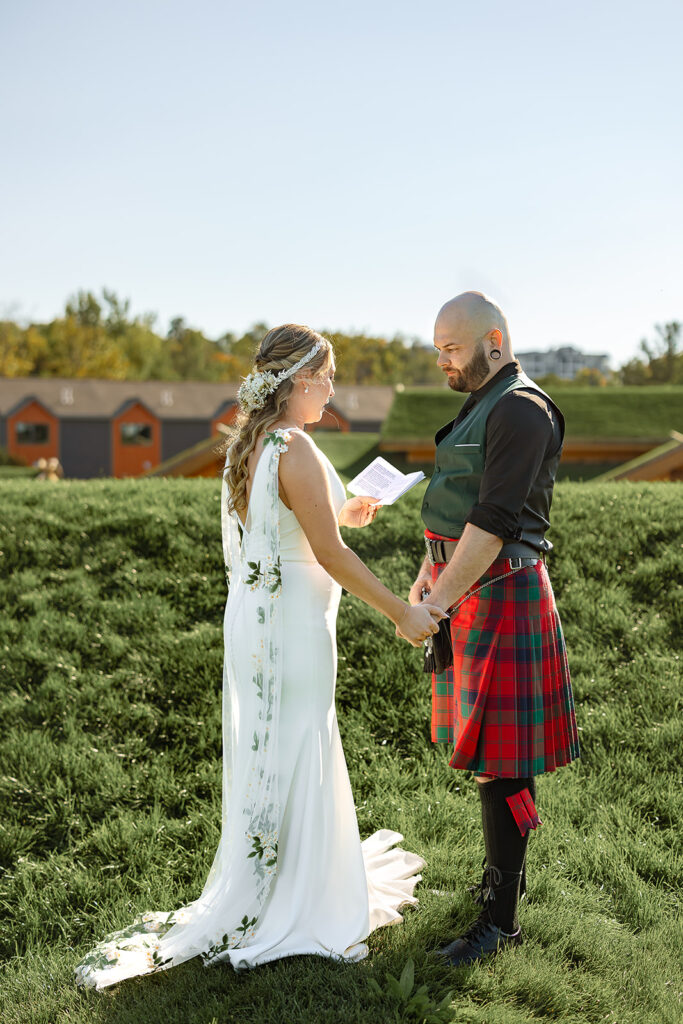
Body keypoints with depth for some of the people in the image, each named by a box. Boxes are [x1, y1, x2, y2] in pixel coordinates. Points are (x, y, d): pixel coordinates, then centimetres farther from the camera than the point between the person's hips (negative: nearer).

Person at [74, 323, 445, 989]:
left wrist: (336, 515, 21)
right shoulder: (294, 450, -19)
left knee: (265, 753, 19)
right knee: (291, 756, 3)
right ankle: (284, 911, 16)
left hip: (252, 615, 9)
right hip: (293, 621, -9)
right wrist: (402, 614, -12)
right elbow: (332, 555, -19)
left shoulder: (247, 444, 8)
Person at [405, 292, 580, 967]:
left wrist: (439, 603, -23)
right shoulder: (479, 407, 16)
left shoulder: (521, 410, -16)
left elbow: (493, 522, -23)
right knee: (485, 738, 18)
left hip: (501, 594, -10)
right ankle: (510, 868, 33)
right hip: (466, 585, 10)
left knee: (498, 757, -5)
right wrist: (429, 575, 16)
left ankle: (500, 917, 3)